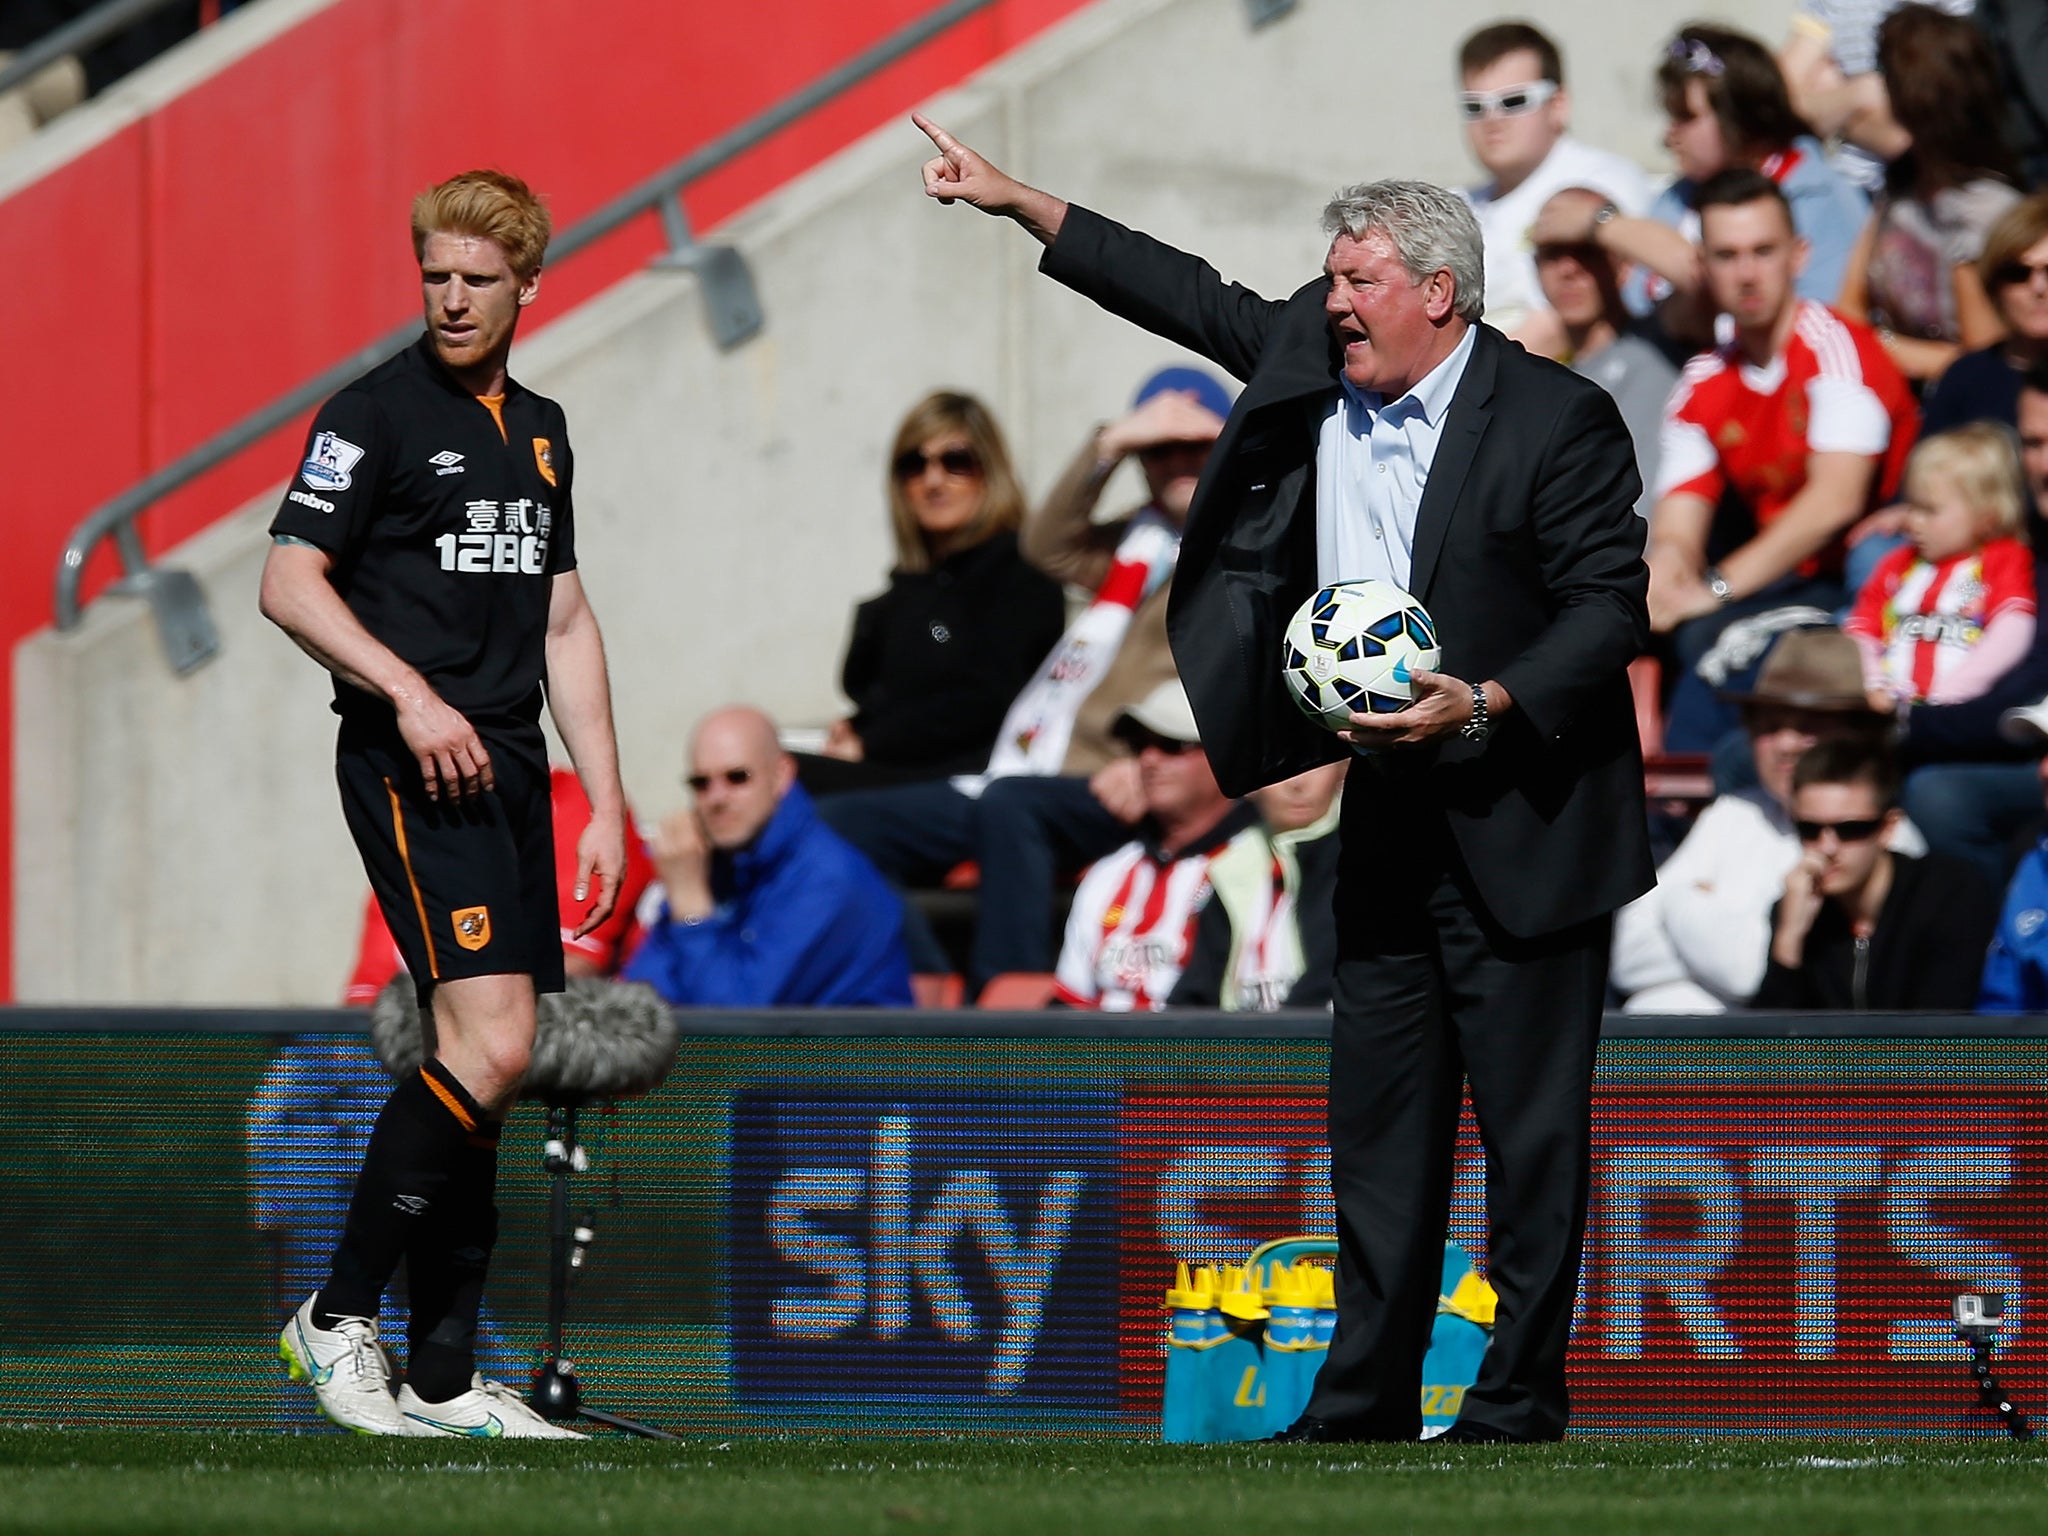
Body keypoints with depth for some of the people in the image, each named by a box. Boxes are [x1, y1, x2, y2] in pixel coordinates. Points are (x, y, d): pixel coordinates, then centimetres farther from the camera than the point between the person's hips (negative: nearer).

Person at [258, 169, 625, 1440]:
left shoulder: (541, 430, 18)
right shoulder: (378, 413, -4)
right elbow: (290, 582, -9)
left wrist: (607, 801, 17)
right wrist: (409, 691, -21)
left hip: (510, 769, 7)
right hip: (412, 764, -7)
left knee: (485, 1071, 5)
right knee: (491, 1043, -20)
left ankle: (444, 1378, 9)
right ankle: (341, 1317, -11)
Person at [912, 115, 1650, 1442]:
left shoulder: (1558, 420, -10)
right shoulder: (1313, 369, 8)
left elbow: (1610, 609, -11)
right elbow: (1194, 298, 18)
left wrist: (1482, 704, -23)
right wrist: (1018, 203, 17)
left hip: (1523, 823, -7)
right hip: (1388, 821, 7)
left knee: (1533, 1131, -1)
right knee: (1377, 1120, 8)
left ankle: (1520, 1406, 5)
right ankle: (1364, 1404, 13)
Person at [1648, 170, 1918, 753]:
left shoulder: (1836, 347, -12)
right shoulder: (1702, 384, 9)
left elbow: (1836, 499, -23)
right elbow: (1677, 528, 3)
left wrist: (1716, 588, -25)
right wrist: (1666, 561, -23)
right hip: (1785, 583, 7)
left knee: (1710, 635, -30)